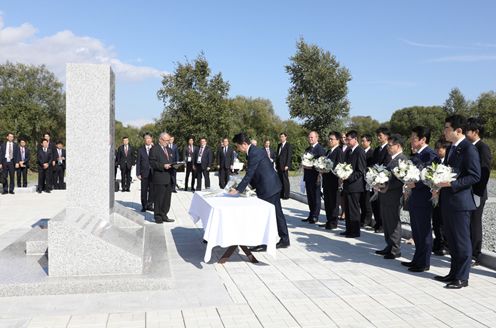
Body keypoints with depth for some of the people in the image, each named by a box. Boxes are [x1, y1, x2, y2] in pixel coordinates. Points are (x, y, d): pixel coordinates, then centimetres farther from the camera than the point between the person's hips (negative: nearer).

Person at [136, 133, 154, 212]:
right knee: (144, 190, 3)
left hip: (153, 173, 1)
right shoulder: (140, 149, 4)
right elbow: (138, 162, 2)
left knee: (152, 190, 6)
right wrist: (138, 174, -3)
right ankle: (144, 206, 13)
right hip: (144, 173, -1)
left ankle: (150, 205, 17)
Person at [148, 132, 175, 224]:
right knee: (159, 198, -2)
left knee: (167, 198, 10)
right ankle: (158, 217, 6)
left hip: (169, 178, 7)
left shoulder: (169, 149, 21)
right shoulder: (154, 149, -5)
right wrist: (163, 166, -22)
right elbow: (152, 163, -12)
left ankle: (164, 216, 19)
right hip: (159, 178, -7)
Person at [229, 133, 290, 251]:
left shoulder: (254, 153, -19)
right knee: (277, 213, 14)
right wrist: (241, 187, 15)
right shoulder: (255, 151, 12)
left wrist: (238, 190, -16)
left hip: (268, 188, -10)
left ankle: (264, 243, 8)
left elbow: (249, 174, -21)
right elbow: (253, 173, 17)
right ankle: (284, 240, 23)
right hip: (273, 186, 10)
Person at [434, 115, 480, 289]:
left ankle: (462, 277, 10)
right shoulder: (452, 148, 15)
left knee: (462, 241, 1)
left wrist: (451, 183, -22)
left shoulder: (469, 149, -13)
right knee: (452, 240, 16)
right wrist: (440, 188, 8)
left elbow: (475, 176, -17)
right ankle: (454, 273, 27)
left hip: (460, 202, -9)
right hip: (448, 201, 9)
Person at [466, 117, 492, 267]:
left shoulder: (483, 148, -12)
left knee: (474, 226, 2)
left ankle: (475, 256, 12)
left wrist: (478, 194, -20)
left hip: (476, 194, -7)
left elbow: (484, 173, -17)